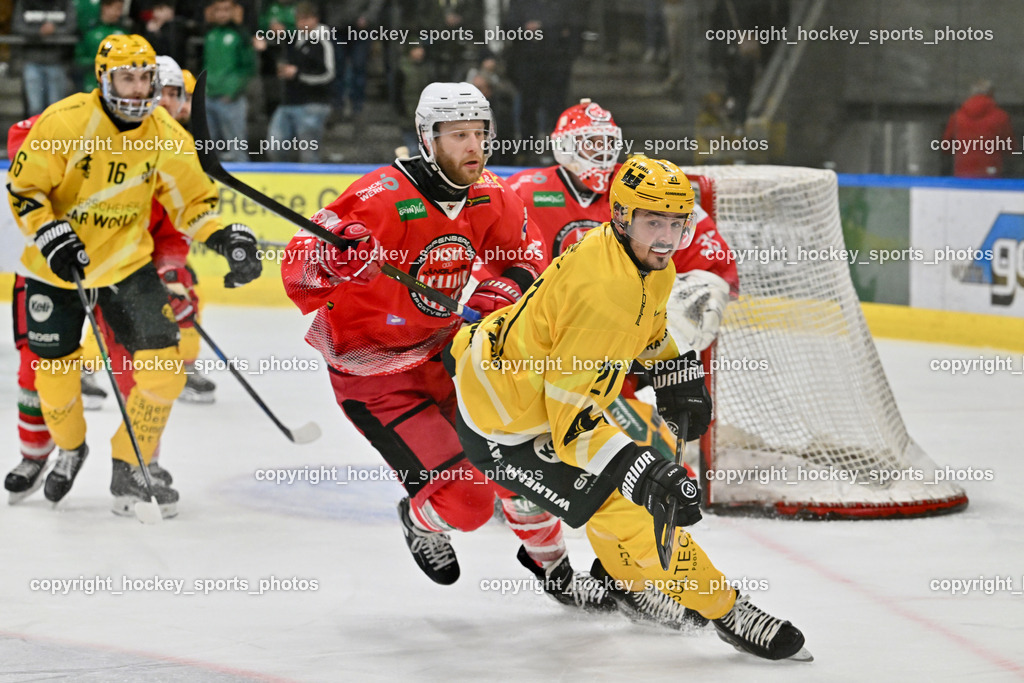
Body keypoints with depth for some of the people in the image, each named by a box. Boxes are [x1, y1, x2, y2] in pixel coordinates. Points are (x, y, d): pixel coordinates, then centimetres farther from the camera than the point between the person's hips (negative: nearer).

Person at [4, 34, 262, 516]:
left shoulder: (166, 137, -9)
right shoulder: (64, 122, -19)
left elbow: (193, 201, 1)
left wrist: (227, 237, -16)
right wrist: (53, 237, -26)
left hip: (126, 263, 2)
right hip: (55, 265, -2)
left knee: (163, 365, -10)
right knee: (54, 368, 4)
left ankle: (131, 467, 9)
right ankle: (66, 450, 36)